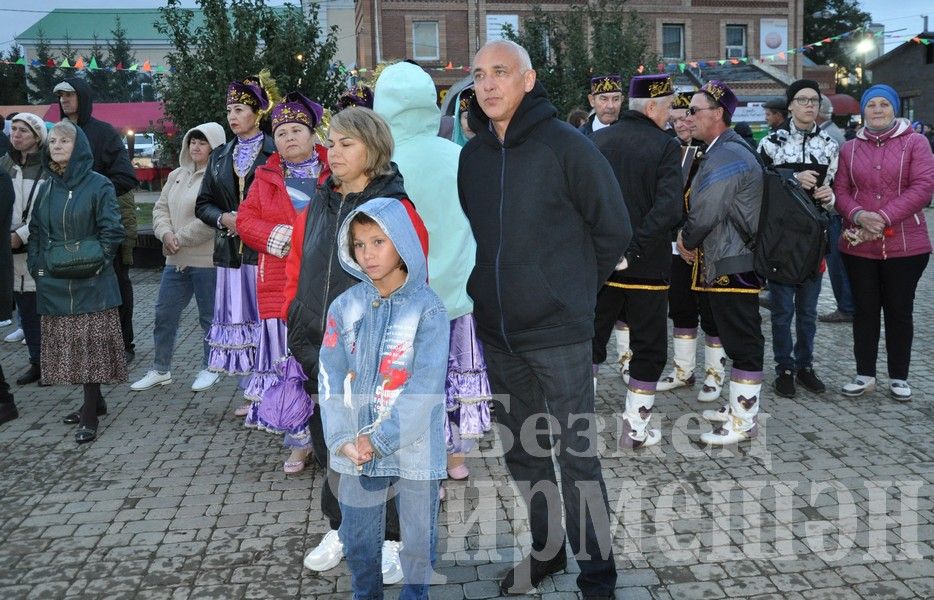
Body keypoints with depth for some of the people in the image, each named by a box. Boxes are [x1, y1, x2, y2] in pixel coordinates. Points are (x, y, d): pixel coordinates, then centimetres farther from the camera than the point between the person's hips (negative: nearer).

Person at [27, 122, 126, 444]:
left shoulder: (98, 185, -4)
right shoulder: (47, 187, 12)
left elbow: (112, 231, -6)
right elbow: (35, 232, 16)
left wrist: (95, 263, -11)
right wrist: (37, 267, 5)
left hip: (90, 283, -5)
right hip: (54, 283, 6)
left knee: (90, 344, -4)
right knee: (67, 344, 9)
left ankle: (90, 416, 0)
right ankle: (94, 402, 23)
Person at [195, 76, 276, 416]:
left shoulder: (275, 154, -2)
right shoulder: (220, 157, 16)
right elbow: (203, 204, 17)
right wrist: (224, 218, -2)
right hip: (232, 252, 6)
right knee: (238, 318, 7)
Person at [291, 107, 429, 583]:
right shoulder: (314, 209, 9)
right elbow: (295, 274, 14)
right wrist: (296, 328, 6)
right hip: (317, 357, 5)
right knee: (327, 447, 16)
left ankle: (388, 538, 25)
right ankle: (340, 528, 36)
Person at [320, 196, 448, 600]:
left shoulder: (428, 308, -11)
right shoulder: (344, 307, 0)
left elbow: (425, 385, -16)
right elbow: (331, 379, -3)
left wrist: (378, 439, -18)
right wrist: (343, 440, -13)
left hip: (414, 448, -3)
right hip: (355, 449, 3)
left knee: (418, 540, 12)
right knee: (357, 539, 16)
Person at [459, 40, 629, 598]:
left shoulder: (567, 145, -9)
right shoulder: (471, 155, 6)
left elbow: (614, 229, -4)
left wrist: (577, 289, 3)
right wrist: (488, 288, 11)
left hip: (559, 332, -5)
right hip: (497, 333, 6)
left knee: (577, 454, 2)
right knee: (522, 451, 16)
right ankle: (545, 550, 35)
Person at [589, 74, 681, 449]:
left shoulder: (596, 140, 2)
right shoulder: (666, 147, -11)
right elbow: (669, 208, -23)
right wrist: (634, 247, -19)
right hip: (647, 266, -4)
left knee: (591, 342, 16)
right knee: (648, 348, 11)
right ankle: (635, 430, 17)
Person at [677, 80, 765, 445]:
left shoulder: (728, 157, -18)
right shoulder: (721, 151, 16)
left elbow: (705, 213, -21)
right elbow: (703, 208, 19)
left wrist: (687, 240, -3)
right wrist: (689, 238, 4)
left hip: (733, 267, -10)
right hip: (723, 264, 10)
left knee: (742, 344, -3)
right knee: (738, 340, 18)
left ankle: (744, 423, 5)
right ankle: (740, 407, 30)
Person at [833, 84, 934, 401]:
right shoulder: (850, 148, 9)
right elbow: (841, 191, 4)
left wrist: (884, 217, -19)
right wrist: (859, 215, -17)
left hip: (905, 244, -2)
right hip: (859, 244, 2)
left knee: (899, 310, 6)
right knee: (865, 309, 9)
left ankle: (899, 377, 18)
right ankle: (865, 374, 20)